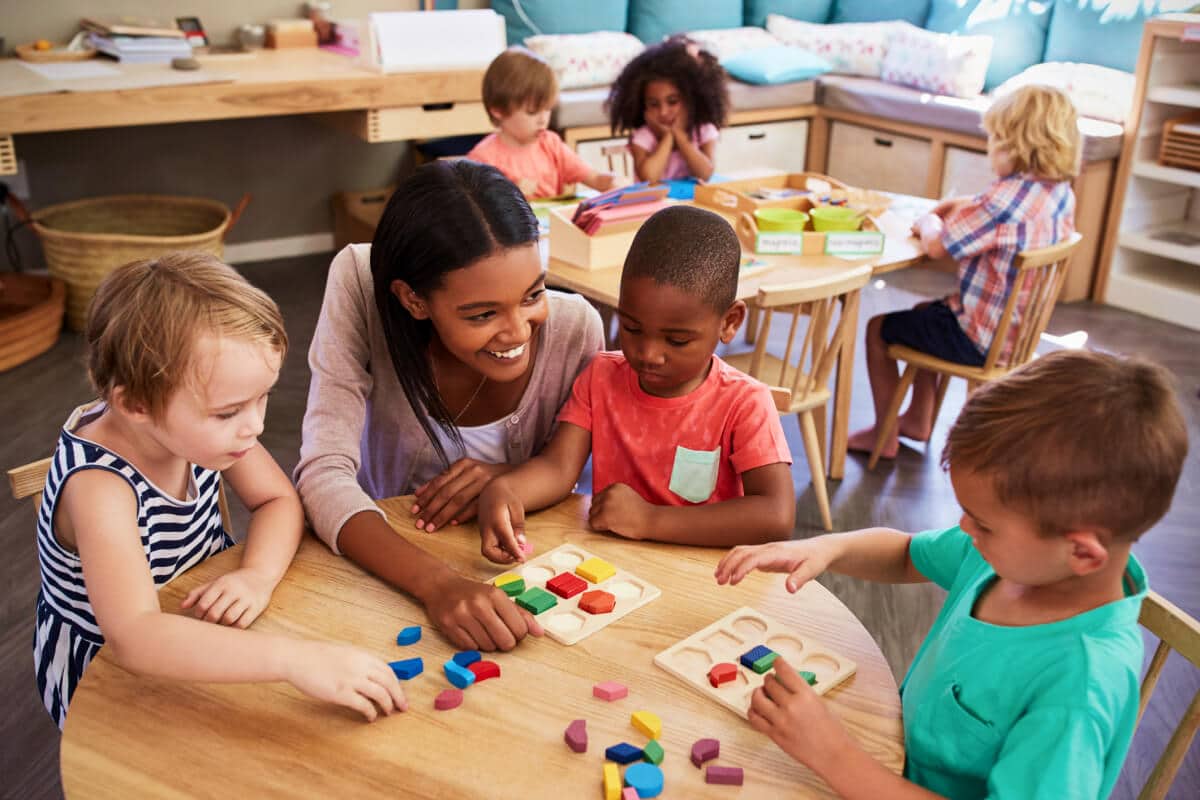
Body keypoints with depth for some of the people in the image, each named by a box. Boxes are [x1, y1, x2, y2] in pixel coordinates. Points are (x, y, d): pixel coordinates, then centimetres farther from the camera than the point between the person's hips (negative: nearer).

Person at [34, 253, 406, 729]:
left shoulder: (195, 423, -17)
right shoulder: (99, 485, -35)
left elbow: (279, 501, -5)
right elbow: (132, 637, -46)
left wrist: (258, 574, -26)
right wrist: (293, 659, -55)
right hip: (107, 678, -5)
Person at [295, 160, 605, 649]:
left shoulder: (574, 328, -17)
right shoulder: (359, 286, -21)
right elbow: (324, 472, -25)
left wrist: (512, 479, -22)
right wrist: (437, 584, -40)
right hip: (382, 565, -1)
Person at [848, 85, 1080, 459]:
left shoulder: (1008, 196, -29)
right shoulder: (1061, 193, -1)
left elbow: (936, 246, -24)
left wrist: (929, 223, -3)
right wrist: (964, 205, 5)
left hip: (979, 340, -9)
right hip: (1018, 327, 9)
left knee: (879, 328, 9)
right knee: (924, 312, 33)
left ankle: (884, 436, 20)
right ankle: (918, 419, 38)